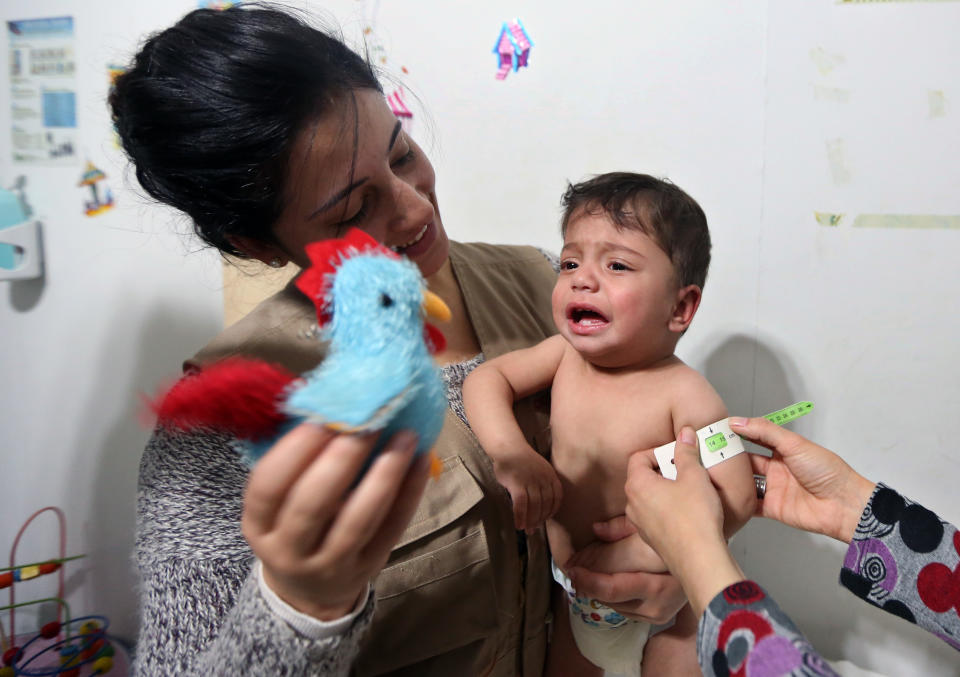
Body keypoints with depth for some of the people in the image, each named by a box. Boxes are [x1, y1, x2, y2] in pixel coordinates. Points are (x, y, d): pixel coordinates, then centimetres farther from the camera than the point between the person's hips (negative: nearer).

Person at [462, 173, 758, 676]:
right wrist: (509, 451, -26)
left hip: (650, 597, -4)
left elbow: (736, 496, -29)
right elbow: (486, 378, -9)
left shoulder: (683, 394, -27)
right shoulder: (565, 355, -12)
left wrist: (645, 553, -33)